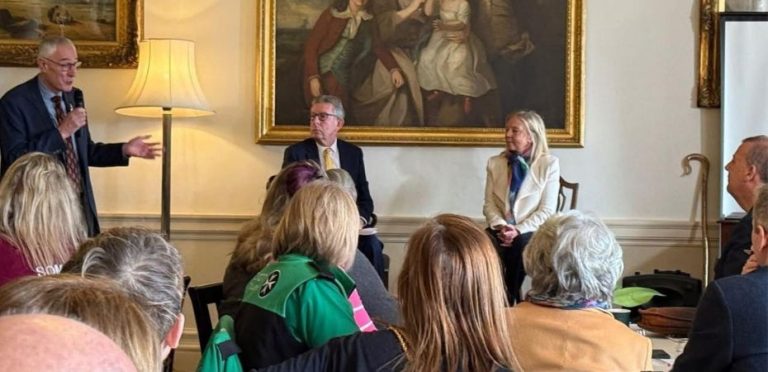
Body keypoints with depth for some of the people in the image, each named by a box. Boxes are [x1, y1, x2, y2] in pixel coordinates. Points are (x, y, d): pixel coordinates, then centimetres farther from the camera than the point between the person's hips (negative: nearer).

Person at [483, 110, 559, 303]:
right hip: (501, 229, 2)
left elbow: (547, 210, -7)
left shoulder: (549, 164, -2)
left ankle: (510, 298, -20)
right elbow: (489, 203, 5)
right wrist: (500, 226, -15)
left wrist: (518, 230, -18)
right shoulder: (495, 163, 10)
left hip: (531, 231, -2)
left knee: (522, 244, -36)